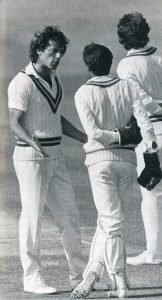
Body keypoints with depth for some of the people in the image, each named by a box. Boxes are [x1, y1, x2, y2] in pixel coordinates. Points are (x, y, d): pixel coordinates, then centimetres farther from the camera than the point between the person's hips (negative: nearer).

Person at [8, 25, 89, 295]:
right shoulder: (22, 82, -13)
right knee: (32, 217, -4)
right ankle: (32, 279, 3)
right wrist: (33, 141, -37)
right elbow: (15, 124, -20)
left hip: (55, 156, 8)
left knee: (68, 214, 10)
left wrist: (87, 139, 22)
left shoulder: (55, 79, 13)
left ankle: (79, 275, 18)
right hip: (31, 157, -8)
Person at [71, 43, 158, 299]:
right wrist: (152, 150, -9)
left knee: (111, 221, -2)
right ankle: (92, 273, 11)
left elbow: (93, 132, -14)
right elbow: (144, 121, -6)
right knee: (108, 221, 14)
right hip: (127, 158, 3)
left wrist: (120, 136, -6)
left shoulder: (83, 94, -3)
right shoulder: (127, 88, 4)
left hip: (100, 159, -3)